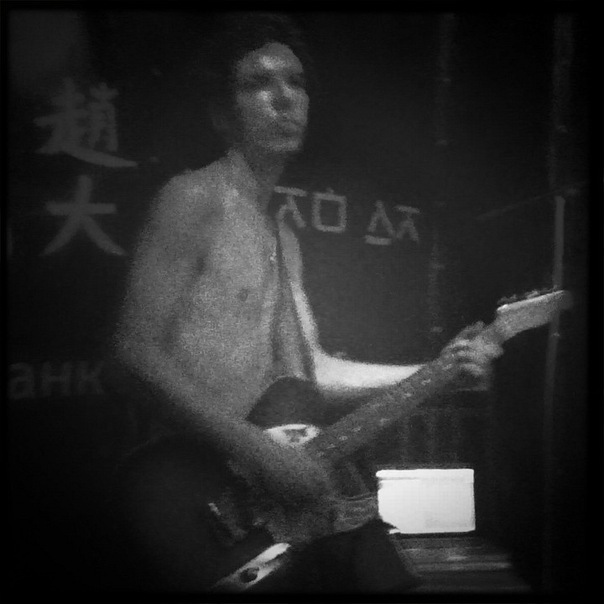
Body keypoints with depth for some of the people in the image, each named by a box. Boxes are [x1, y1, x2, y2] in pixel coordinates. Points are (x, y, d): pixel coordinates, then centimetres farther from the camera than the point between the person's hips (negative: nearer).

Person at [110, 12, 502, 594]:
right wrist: (256, 448, -18)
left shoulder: (283, 238, 19)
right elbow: (139, 348, -15)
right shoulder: (194, 197, -7)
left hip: (285, 485, 8)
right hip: (195, 487, -8)